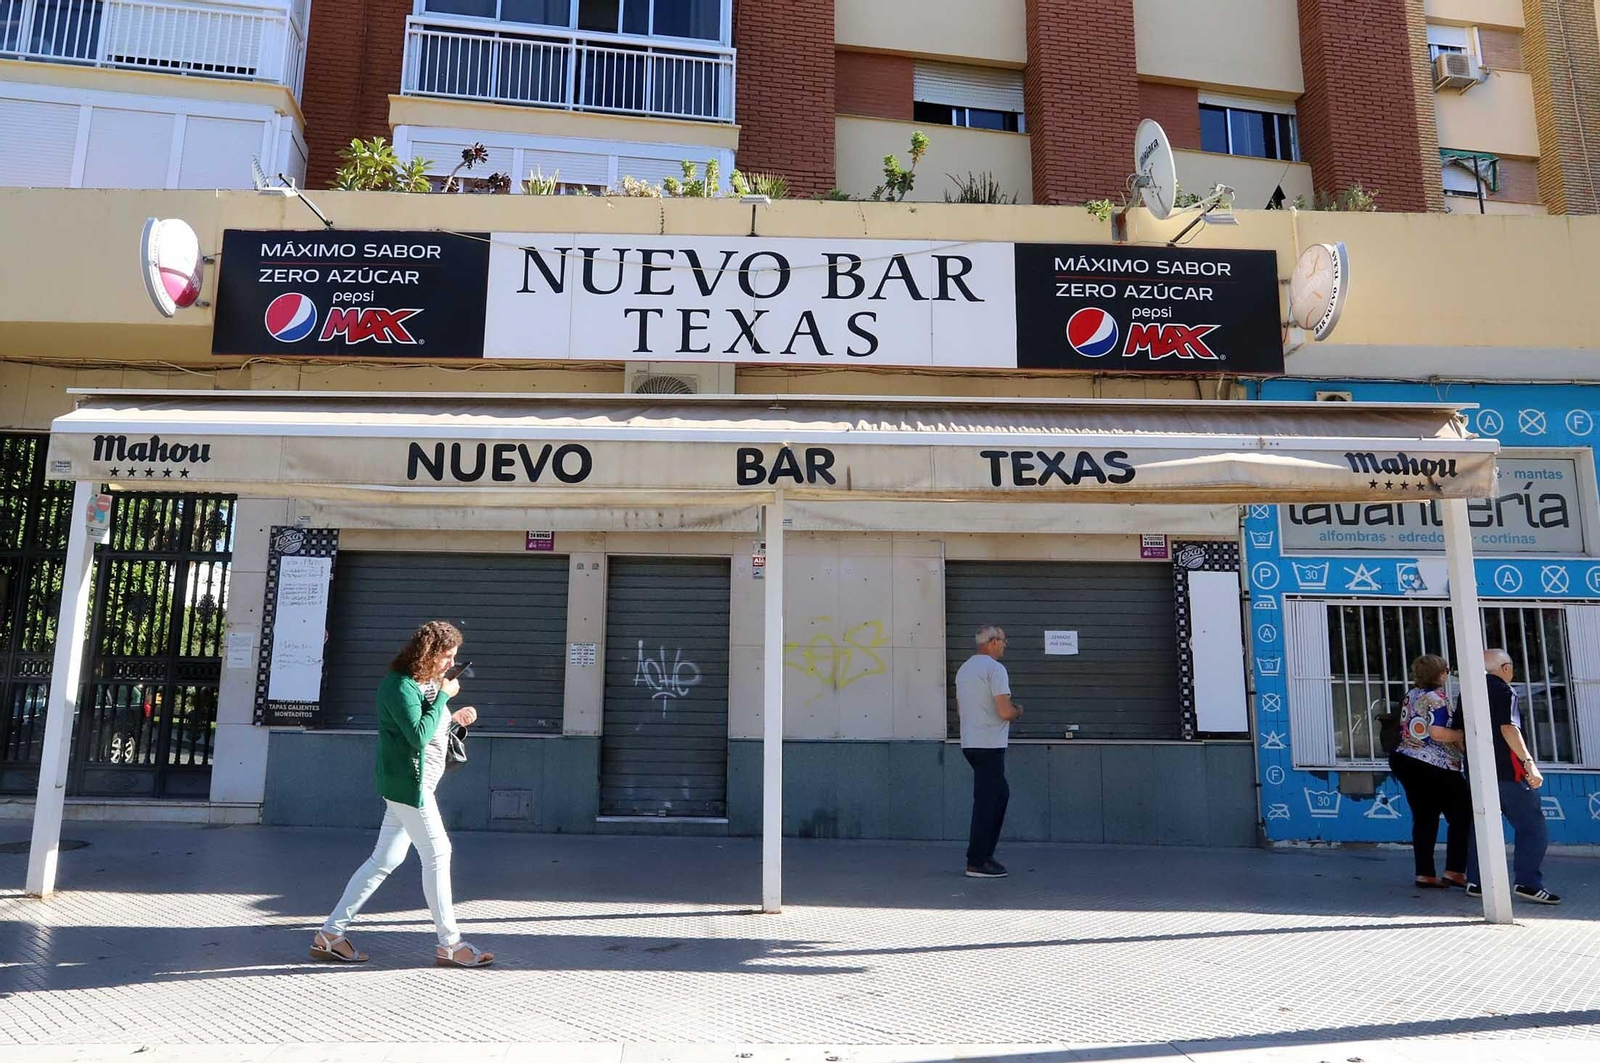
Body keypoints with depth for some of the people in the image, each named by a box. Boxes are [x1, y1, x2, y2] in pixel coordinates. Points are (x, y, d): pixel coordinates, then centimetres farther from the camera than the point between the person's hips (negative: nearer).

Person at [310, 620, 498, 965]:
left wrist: (456, 719, 5)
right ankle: (449, 945, 3)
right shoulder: (400, 686, -16)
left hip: (411, 784, 10)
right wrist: (444, 696, -18)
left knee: (385, 859, 12)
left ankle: (330, 935, 20)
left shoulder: (426, 684, 15)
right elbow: (419, 736, -24)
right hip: (407, 781, -10)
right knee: (437, 854, -6)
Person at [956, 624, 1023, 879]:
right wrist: (1018, 710, 3)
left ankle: (984, 854, 19)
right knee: (986, 802, -3)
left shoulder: (963, 669, 15)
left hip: (970, 743, 9)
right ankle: (976, 863, 0)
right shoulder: (995, 668, -13)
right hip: (989, 745, -9)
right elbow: (1005, 712, -20)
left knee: (1000, 794, 18)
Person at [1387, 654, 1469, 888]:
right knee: (1462, 817, 6)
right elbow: (1437, 732, -23)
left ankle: (1424, 874, 9)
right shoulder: (1437, 698, -12)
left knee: (1424, 819, 10)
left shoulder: (1411, 694, 11)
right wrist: (1462, 735, -8)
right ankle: (1454, 871, 2)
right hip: (1435, 767, -7)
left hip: (1407, 761, 7)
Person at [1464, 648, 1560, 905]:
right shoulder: (1503, 690, -8)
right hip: (1506, 770, -7)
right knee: (1532, 827, -1)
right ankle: (1528, 883, -8)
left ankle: (1475, 882, 11)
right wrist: (1529, 763, -20)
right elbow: (1508, 728, -19)